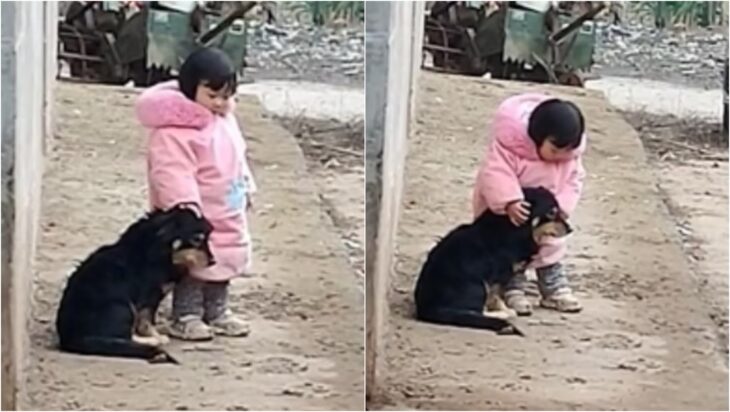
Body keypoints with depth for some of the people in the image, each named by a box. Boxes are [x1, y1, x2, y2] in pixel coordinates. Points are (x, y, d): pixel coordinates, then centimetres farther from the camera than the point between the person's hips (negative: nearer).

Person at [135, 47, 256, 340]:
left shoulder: (225, 119, 8)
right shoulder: (176, 129, -23)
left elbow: (237, 159, 22)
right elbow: (173, 171, -30)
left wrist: (246, 187, 24)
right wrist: (186, 204, -38)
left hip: (227, 216, 9)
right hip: (195, 218, -9)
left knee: (222, 264, 17)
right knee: (192, 266, -3)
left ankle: (217, 313, 29)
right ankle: (186, 316, 7)